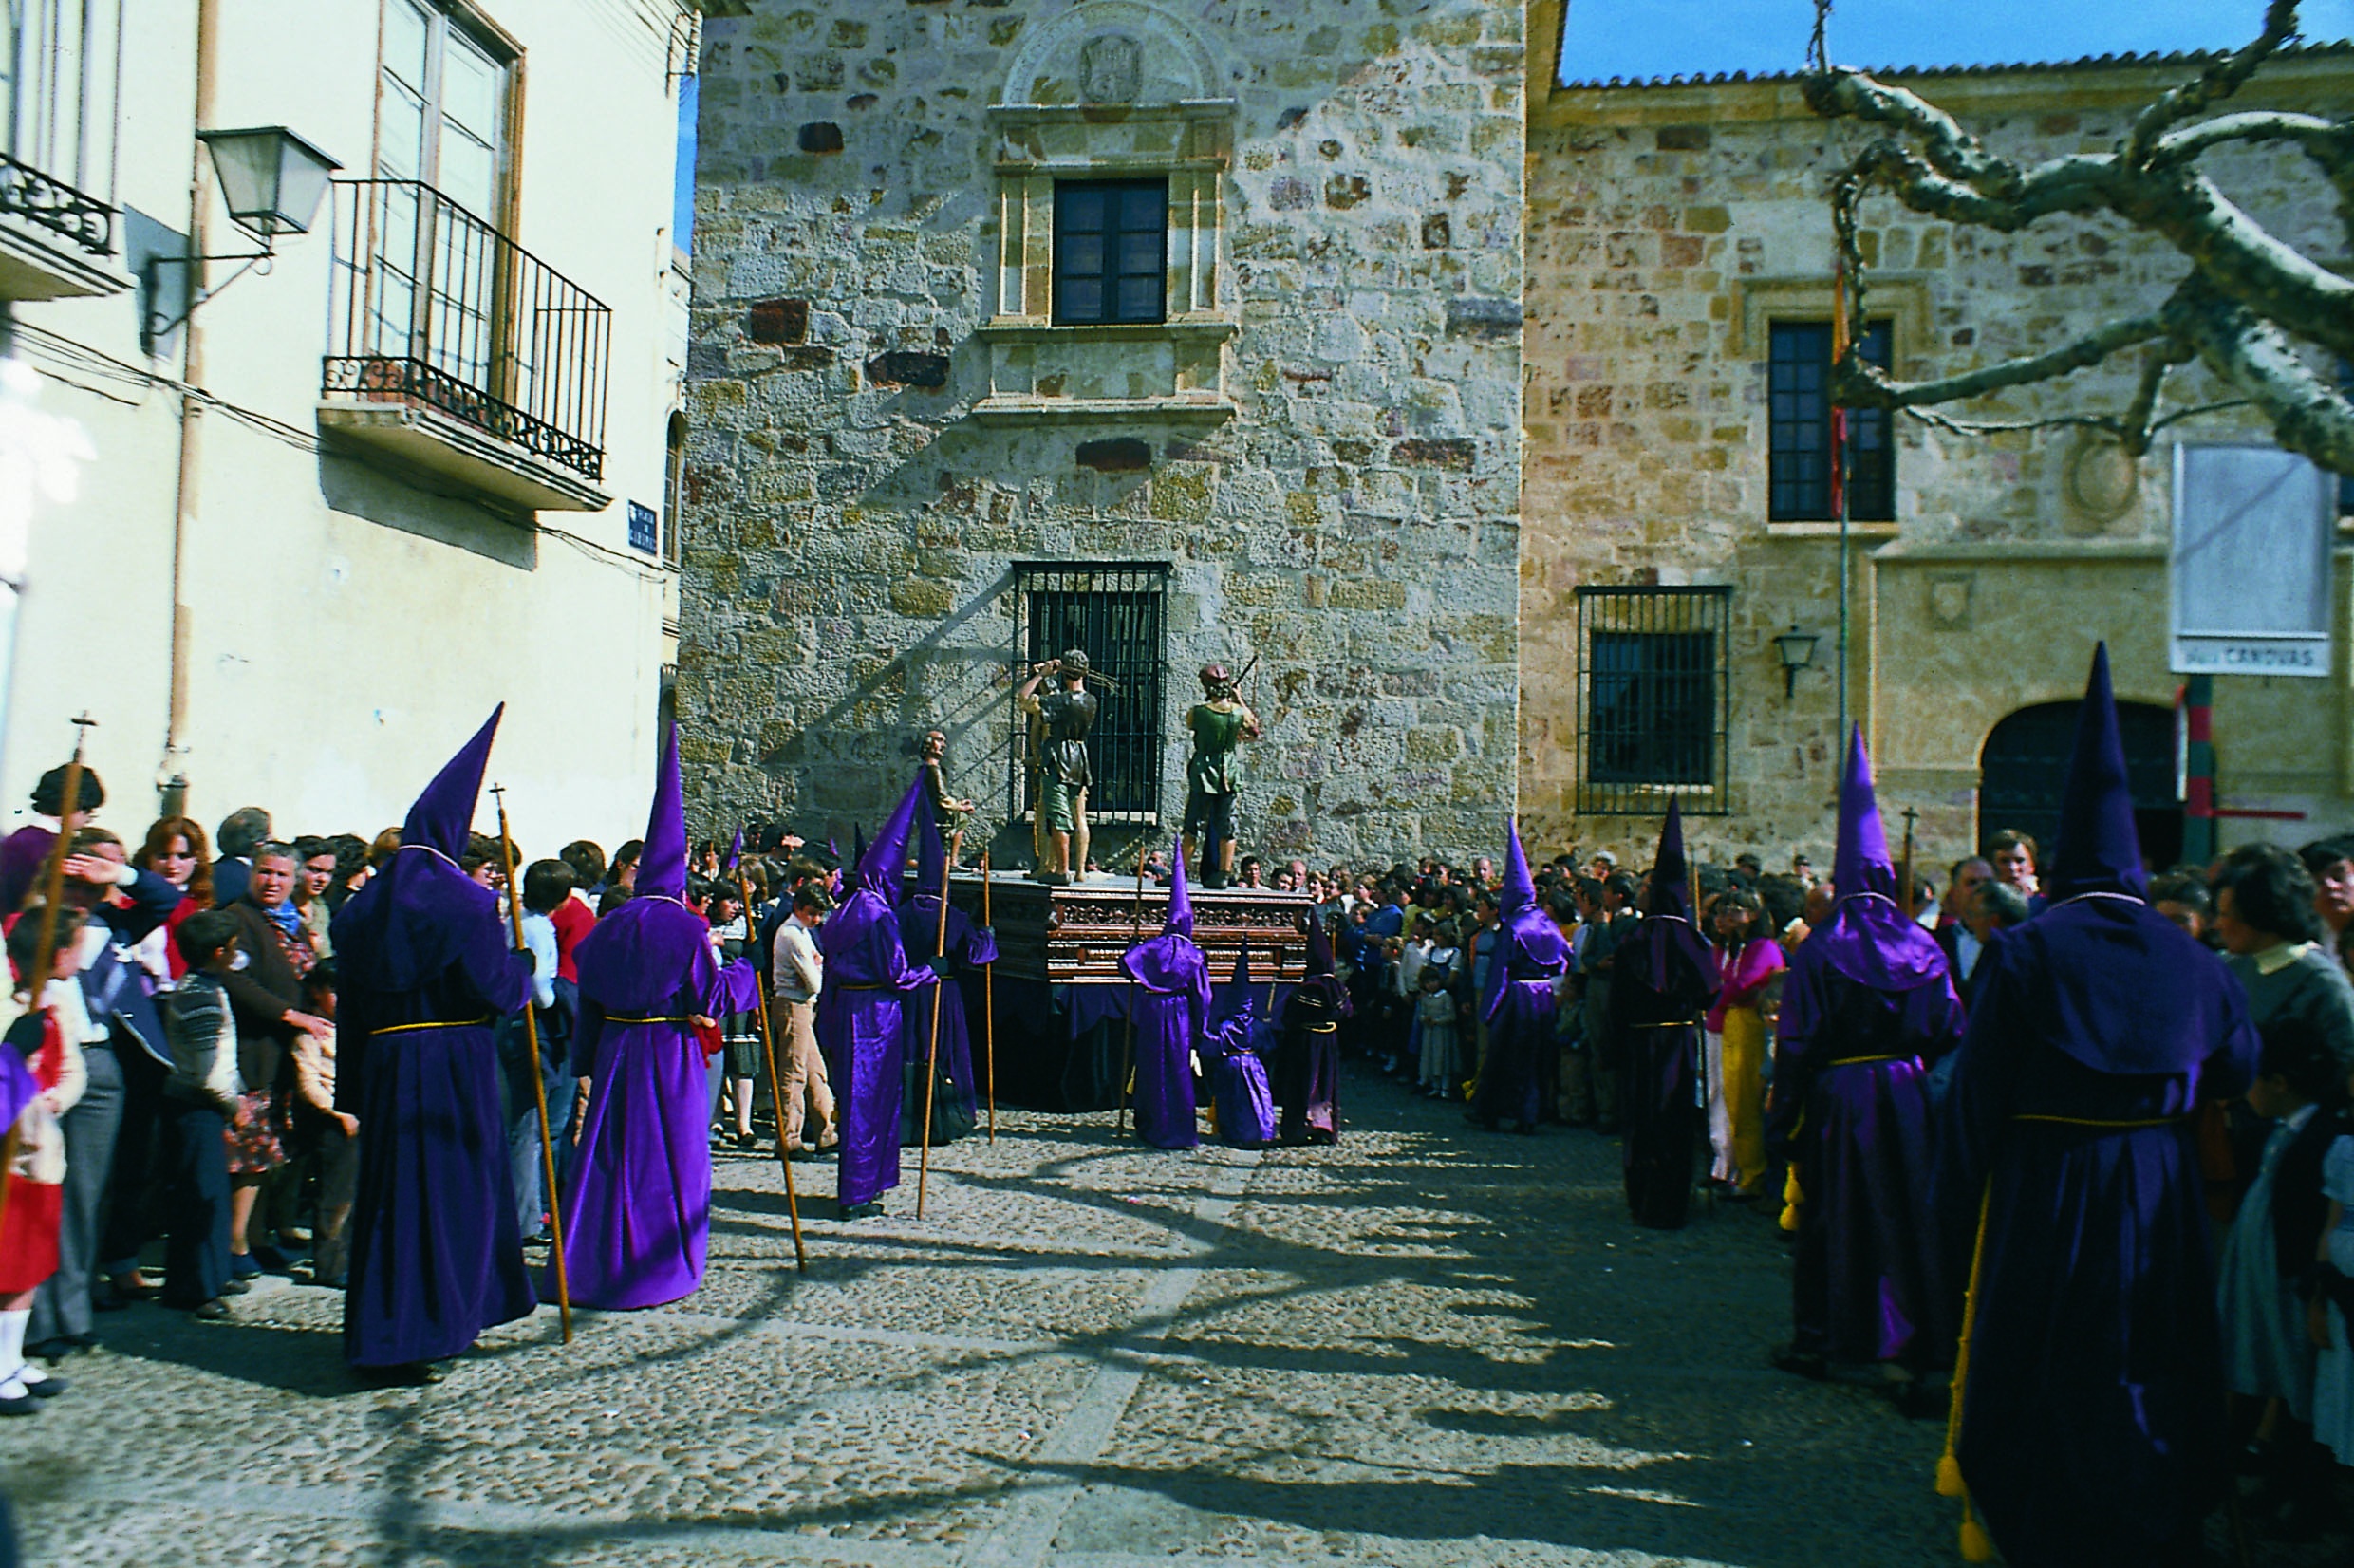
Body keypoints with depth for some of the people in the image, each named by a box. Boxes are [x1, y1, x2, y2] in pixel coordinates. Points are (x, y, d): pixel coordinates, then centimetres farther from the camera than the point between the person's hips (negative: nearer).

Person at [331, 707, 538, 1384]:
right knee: (449, 1190, 3)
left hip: (382, 1062, 6)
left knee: (390, 1188, 14)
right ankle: (398, 1343, 5)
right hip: (451, 1065, -6)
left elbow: (349, 997, 10)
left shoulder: (364, 903, 8)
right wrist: (527, 966, 6)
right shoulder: (462, 899, -13)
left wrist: (352, 1085, 14)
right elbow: (498, 990, -15)